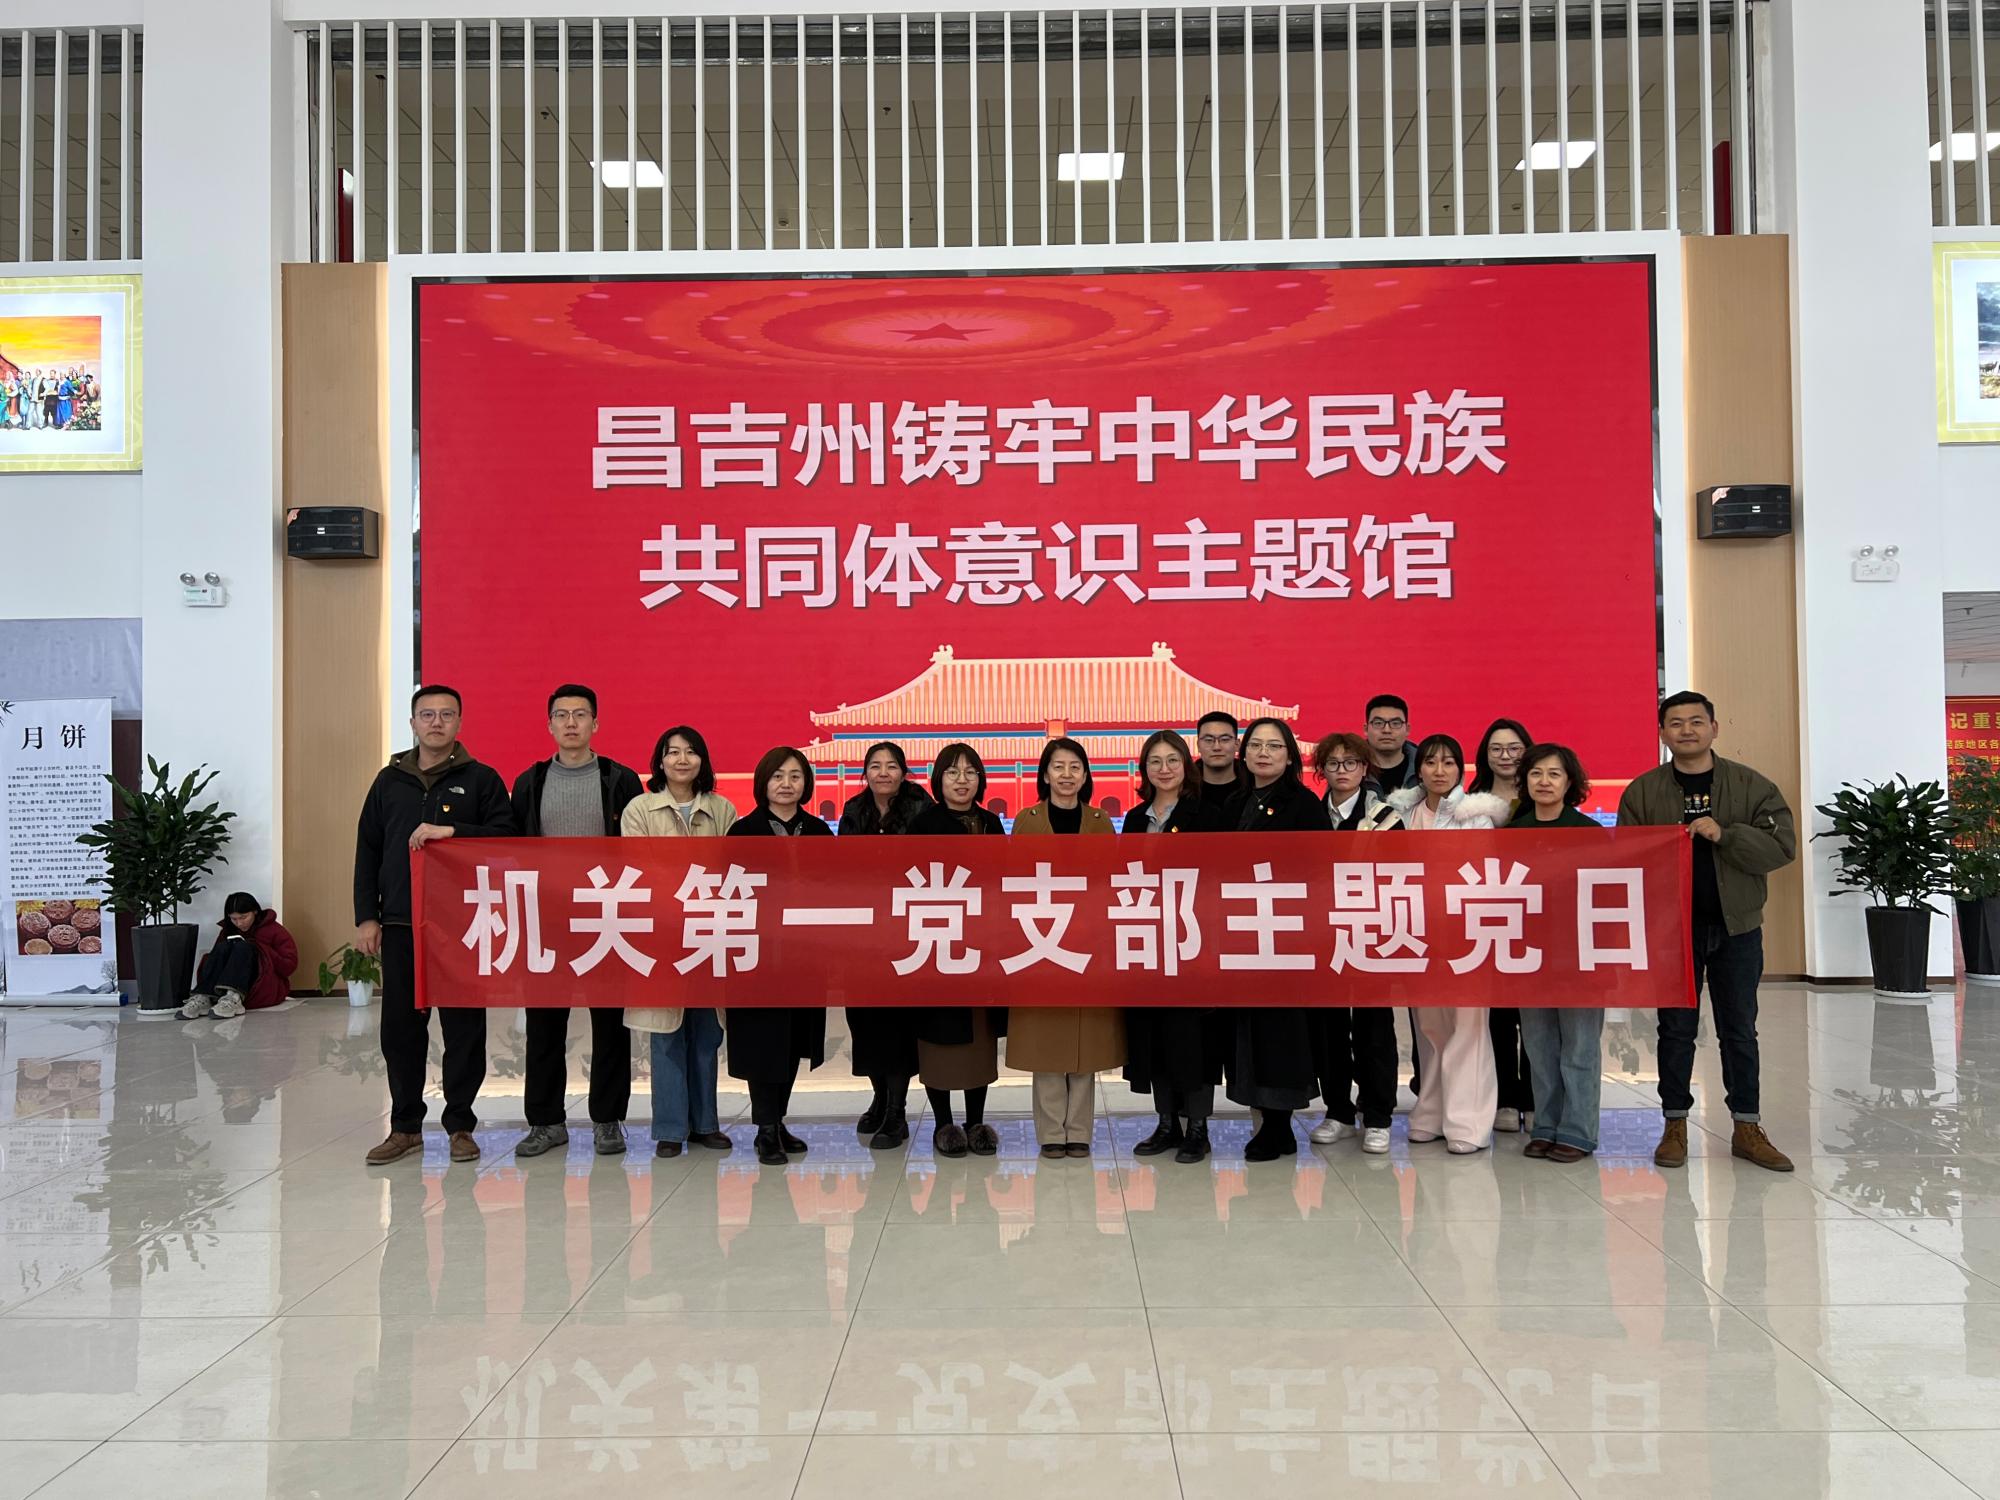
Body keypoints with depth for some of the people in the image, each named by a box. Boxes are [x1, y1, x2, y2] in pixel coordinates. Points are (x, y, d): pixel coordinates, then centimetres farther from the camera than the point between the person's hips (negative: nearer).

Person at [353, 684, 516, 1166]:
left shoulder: (481, 779, 4)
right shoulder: (389, 780, 13)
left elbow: (506, 835, -6)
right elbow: (367, 851, 12)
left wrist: (450, 831, -18)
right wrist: (366, 917, 4)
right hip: (399, 925, 3)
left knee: (464, 1025, 1)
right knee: (400, 1025, 6)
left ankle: (460, 1124, 12)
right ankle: (405, 1125, 17)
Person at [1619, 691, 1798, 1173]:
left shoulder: (1751, 786, 1)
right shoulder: (1642, 792, 1)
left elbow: (1782, 846, -9)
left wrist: (1725, 835, -21)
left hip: (1737, 926, 1)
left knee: (1739, 1030, 9)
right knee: (1676, 1029, 7)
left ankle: (1747, 1128, 19)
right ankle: (1675, 1124, 17)